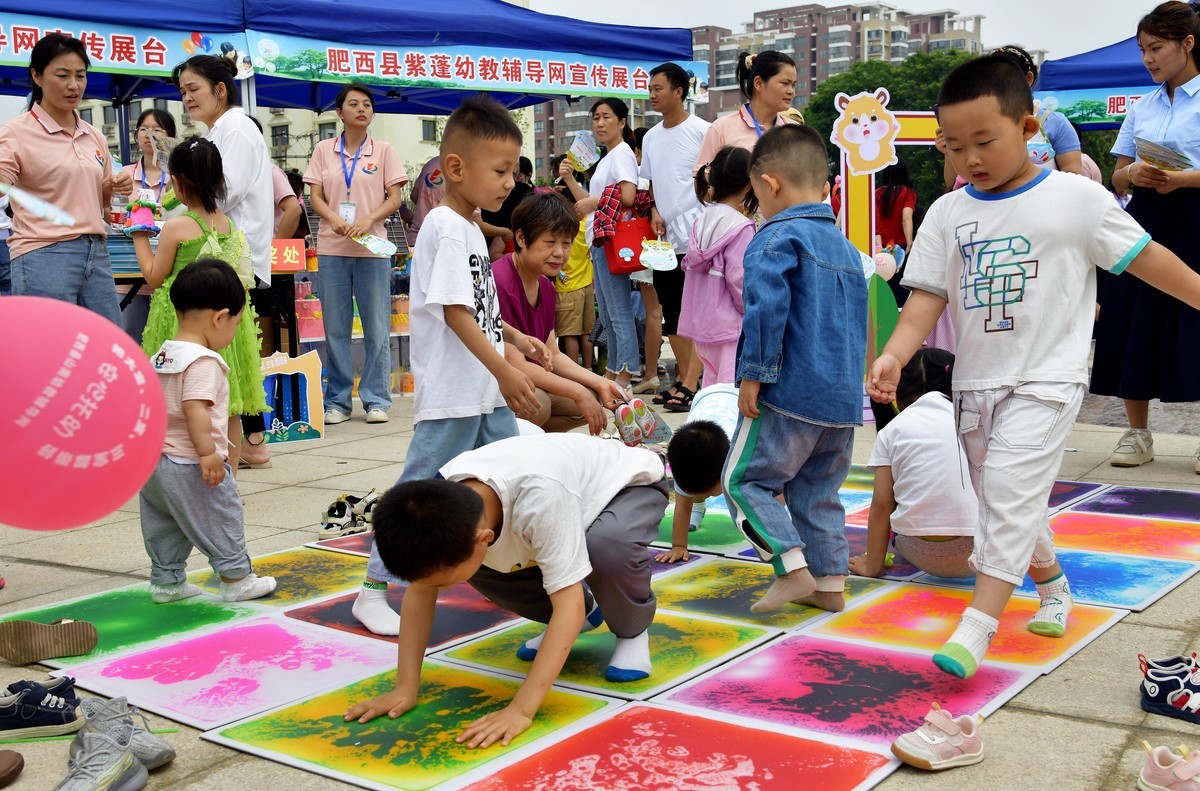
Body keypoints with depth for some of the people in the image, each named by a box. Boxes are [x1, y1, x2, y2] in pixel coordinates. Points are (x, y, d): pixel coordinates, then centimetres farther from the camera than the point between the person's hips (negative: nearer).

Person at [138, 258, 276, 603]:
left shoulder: (160, 356, 10)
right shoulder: (202, 361, -19)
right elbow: (195, 409, -29)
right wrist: (208, 453, -27)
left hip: (154, 458, 9)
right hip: (189, 466, -9)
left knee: (164, 525, 18)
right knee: (222, 519, 6)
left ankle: (166, 580, 28)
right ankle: (236, 578, 16)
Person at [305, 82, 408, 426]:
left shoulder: (383, 151, 5)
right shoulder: (323, 150, 9)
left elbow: (394, 198, 1)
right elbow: (315, 196, 6)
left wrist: (368, 220, -15)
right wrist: (334, 218, -15)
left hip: (372, 248, -1)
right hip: (332, 248, 1)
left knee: (376, 327, 1)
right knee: (335, 328, 4)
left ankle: (376, 399, 8)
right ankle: (338, 401, 12)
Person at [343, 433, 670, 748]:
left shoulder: (540, 498, -45)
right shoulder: (439, 504, -27)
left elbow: (567, 605, -44)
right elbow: (420, 590, -18)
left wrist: (521, 710, -49)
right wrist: (405, 687, -24)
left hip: (630, 483, -6)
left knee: (606, 547, -38)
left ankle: (632, 631, -6)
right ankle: (584, 615, 11)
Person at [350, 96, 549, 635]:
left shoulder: (471, 228, 13)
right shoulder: (447, 228, -16)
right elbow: (454, 311, -23)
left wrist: (514, 338, 12)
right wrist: (505, 371, -25)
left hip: (489, 394, 9)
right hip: (451, 395, -9)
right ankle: (372, 591, 11)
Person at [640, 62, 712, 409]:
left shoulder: (701, 130, -6)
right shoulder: (651, 137, 14)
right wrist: (655, 211, 6)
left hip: (697, 234, -7)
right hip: (665, 237, 7)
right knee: (671, 313, 12)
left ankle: (691, 384, -6)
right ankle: (683, 378, 23)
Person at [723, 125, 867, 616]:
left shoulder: (777, 237, -9)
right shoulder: (846, 246, 18)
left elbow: (766, 308, -21)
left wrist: (754, 374, -18)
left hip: (789, 392, -8)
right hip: (844, 398, 8)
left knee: (744, 479, 1)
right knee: (818, 491, 17)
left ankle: (793, 570, -7)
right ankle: (830, 582, 19)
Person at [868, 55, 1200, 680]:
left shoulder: (1076, 198, -7)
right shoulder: (948, 213, 2)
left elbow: (1145, 258, 1)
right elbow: (927, 296, -4)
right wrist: (894, 354, -19)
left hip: (1046, 378, -5)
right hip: (976, 379, 5)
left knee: (1009, 485, -18)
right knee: (1006, 499, 16)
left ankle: (977, 625, -15)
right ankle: (1053, 589, 38)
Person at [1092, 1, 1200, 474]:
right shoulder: (1142, 108, 14)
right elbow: (1118, 180, 12)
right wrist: (1133, 174, -9)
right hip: (1144, 221, 5)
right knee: (1134, 328, 4)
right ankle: (1138, 434, 15)